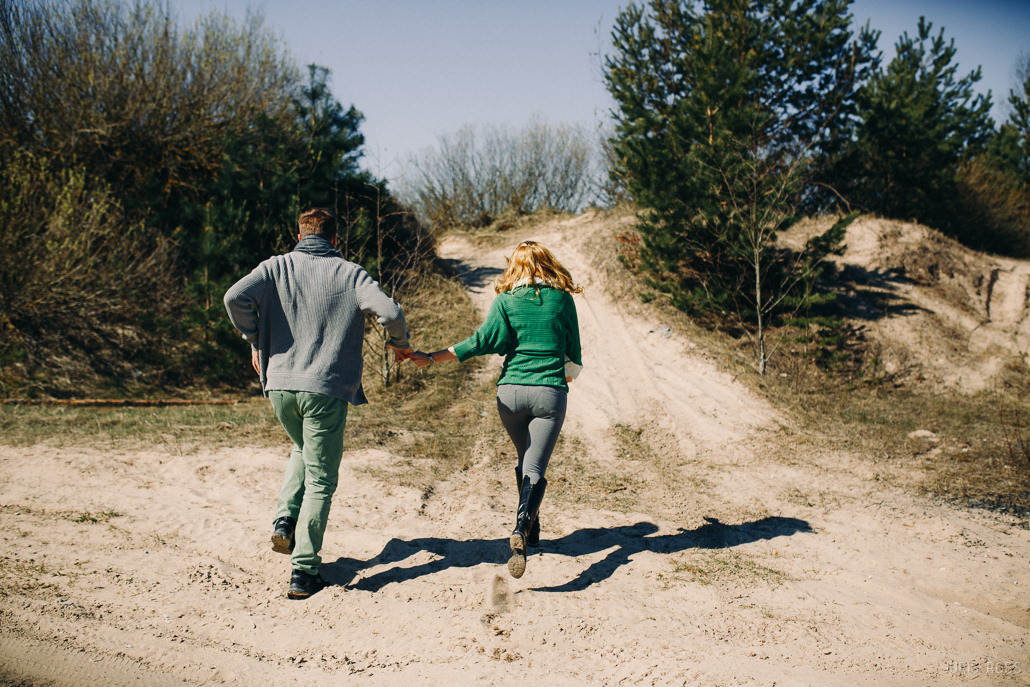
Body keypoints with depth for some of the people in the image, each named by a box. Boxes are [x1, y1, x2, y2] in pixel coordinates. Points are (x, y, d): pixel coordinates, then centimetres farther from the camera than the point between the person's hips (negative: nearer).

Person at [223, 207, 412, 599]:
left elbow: (235, 297, -9)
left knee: (303, 450, 31)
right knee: (320, 481, 5)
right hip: (326, 390, -3)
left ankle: (285, 519, 12)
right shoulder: (349, 273, 1)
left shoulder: (277, 267, 6)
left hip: (280, 384, 3)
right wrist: (399, 343, 8)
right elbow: (389, 311, -12)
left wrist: (254, 341, 6)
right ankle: (303, 572, 2)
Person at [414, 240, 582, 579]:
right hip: (550, 392, -1)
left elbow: (483, 340, -8)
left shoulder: (505, 300, 2)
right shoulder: (562, 299, 5)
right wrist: (566, 384, 29)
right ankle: (522, 530, -28)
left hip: (510, 391, 1)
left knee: (525, 463, 22)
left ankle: (530, 529, 32)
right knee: (535, 468, -5)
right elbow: (574, 354, 10)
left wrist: (432, 358, -5)